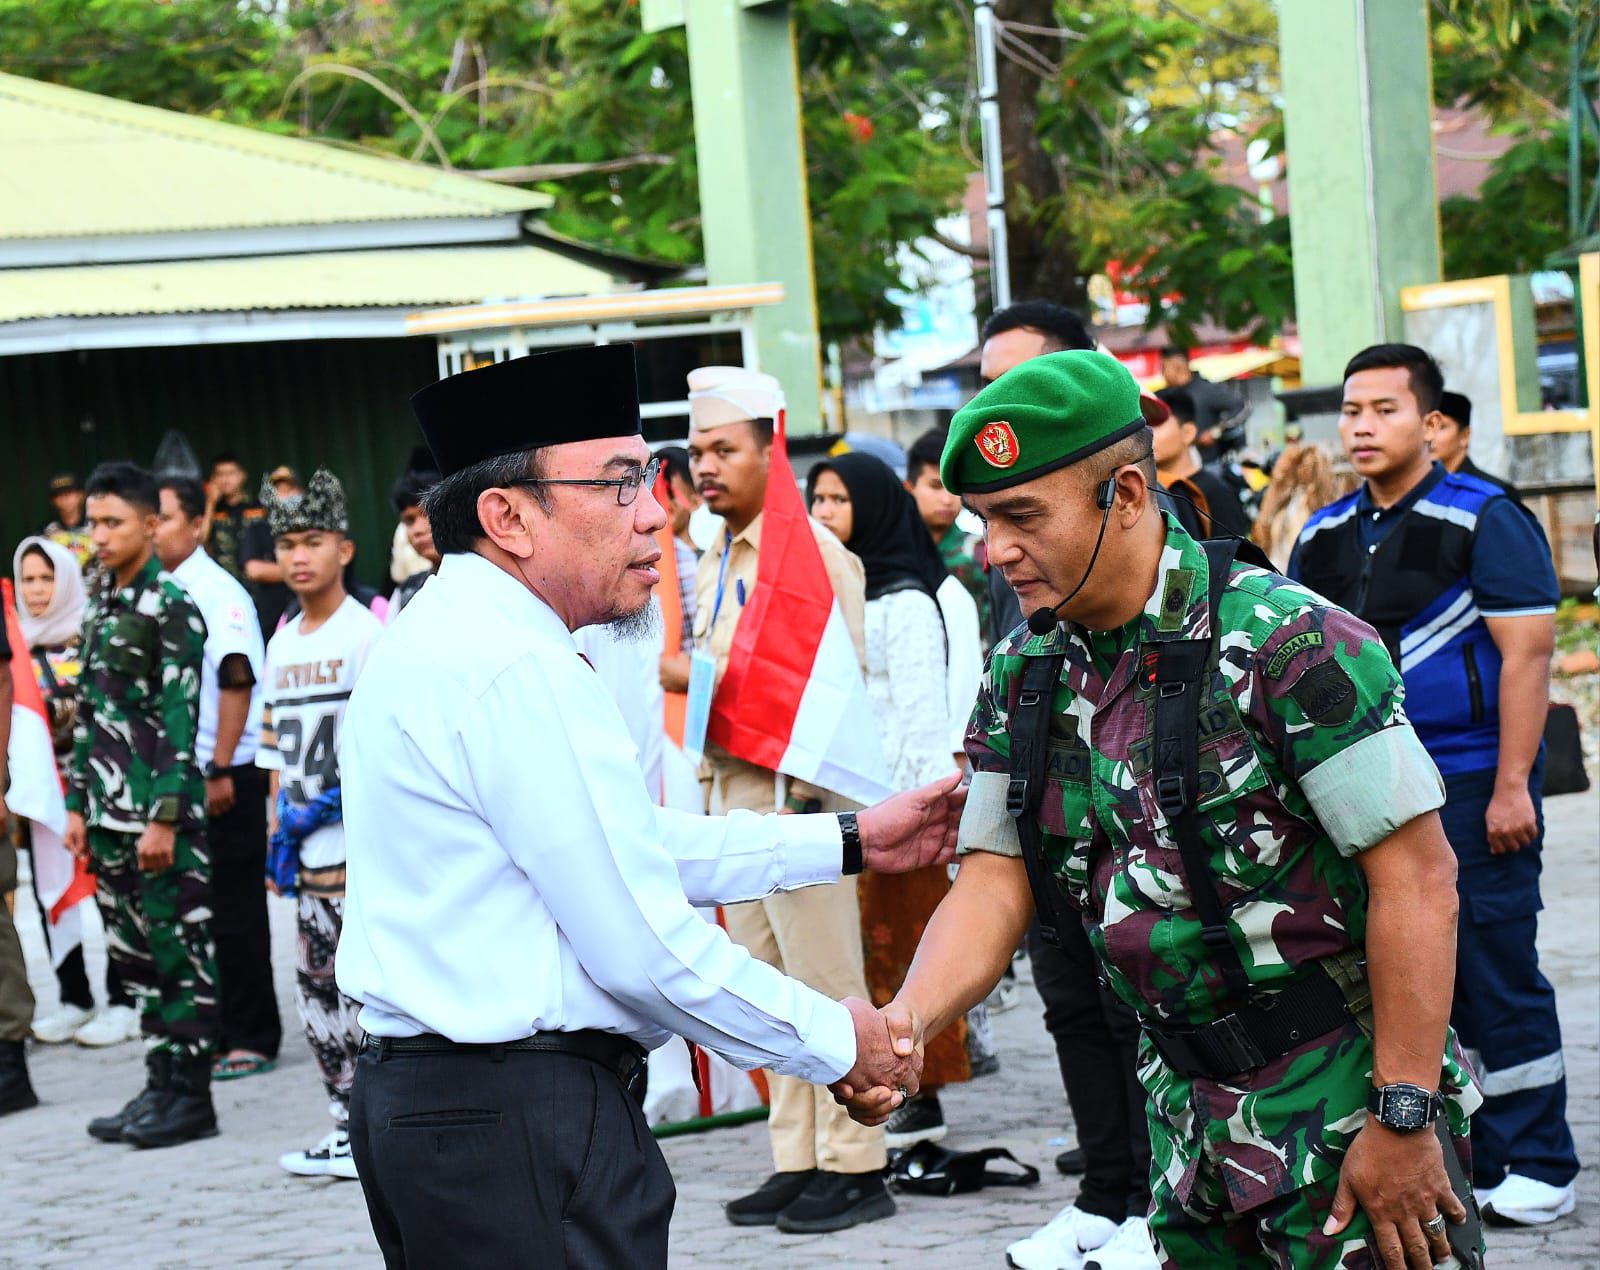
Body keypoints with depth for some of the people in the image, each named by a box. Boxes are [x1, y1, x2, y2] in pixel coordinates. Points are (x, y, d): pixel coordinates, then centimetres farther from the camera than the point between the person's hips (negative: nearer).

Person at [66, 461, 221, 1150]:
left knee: (180, 950, -2)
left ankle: (190, 1094, 3)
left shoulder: (170, 608, -10)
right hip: (109, 811, 8)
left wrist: (164, 816, -18)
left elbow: (180, 719, -15)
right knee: (135, 952, 11)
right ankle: (159, 1084, 18)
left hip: (162, 811, -8)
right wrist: (79, 803, 14)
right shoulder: (98, 607, 14)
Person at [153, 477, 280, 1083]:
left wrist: (220, 770, -20)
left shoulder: (215, 591, -11)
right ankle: (212, 1033, 20)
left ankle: (252, 1038, 7)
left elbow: (236, 680, -18)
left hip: (225, 778, -8)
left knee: (234, 912, -1)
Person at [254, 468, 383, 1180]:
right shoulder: (282, 647, 16)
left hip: (358, 844, -7)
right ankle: (345, 1126, 15)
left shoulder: (366, 634, -5)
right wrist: (278, 835, 14)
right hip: (308, 850, 8)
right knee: (316, 983, 8)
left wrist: (332, 801, -16)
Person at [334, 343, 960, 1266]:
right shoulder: (516, 669, -18)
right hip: (521, 1127, -11)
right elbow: (646, 947, -19)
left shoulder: (449, 637, 15)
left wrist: (850, 841, 22)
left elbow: (642, 844, 22)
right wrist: (839, 1042, -6)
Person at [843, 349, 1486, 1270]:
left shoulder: (1290, 643, -17)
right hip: (1190, 1113, 7)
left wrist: (1405, 1120, -19)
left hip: (1346, 1105, -6)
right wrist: (900, 1025, -16)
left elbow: (1417, 876, -18)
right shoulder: (1025, 676, 4)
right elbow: (994, 884, 4)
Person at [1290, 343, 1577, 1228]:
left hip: (1470, 786, -6)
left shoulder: (1485, 518, -6)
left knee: (1495, 970, -4)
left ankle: (1536, 1164, 6)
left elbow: (1526, 655, -11)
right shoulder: (1324, 535, 12)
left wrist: (1512, 786, -16)